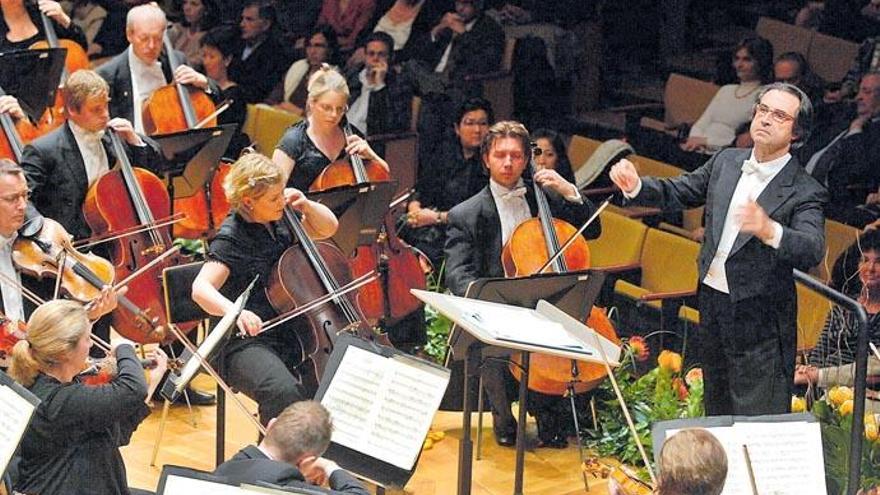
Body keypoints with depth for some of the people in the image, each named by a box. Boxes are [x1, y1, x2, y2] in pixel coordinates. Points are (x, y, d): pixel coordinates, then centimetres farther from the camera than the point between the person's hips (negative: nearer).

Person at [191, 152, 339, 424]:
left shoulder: (280, 224, 9)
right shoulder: (232, 238, -12)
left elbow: (328, 227, 24)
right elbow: (201, 288, -23)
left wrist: (307, 206, 3)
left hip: (293, 337, 7)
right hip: (247, 343, -7)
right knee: (285, 392, -36)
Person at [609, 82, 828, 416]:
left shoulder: (805, 192, -15)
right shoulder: (726, 162, 4)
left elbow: (812, 250, -30)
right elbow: (678, 193, 14)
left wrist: (769, 231, -50)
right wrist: (636, 186, -7)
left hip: (758, 322, -6)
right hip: (711, 302, 6)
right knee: (717, 411, 21)